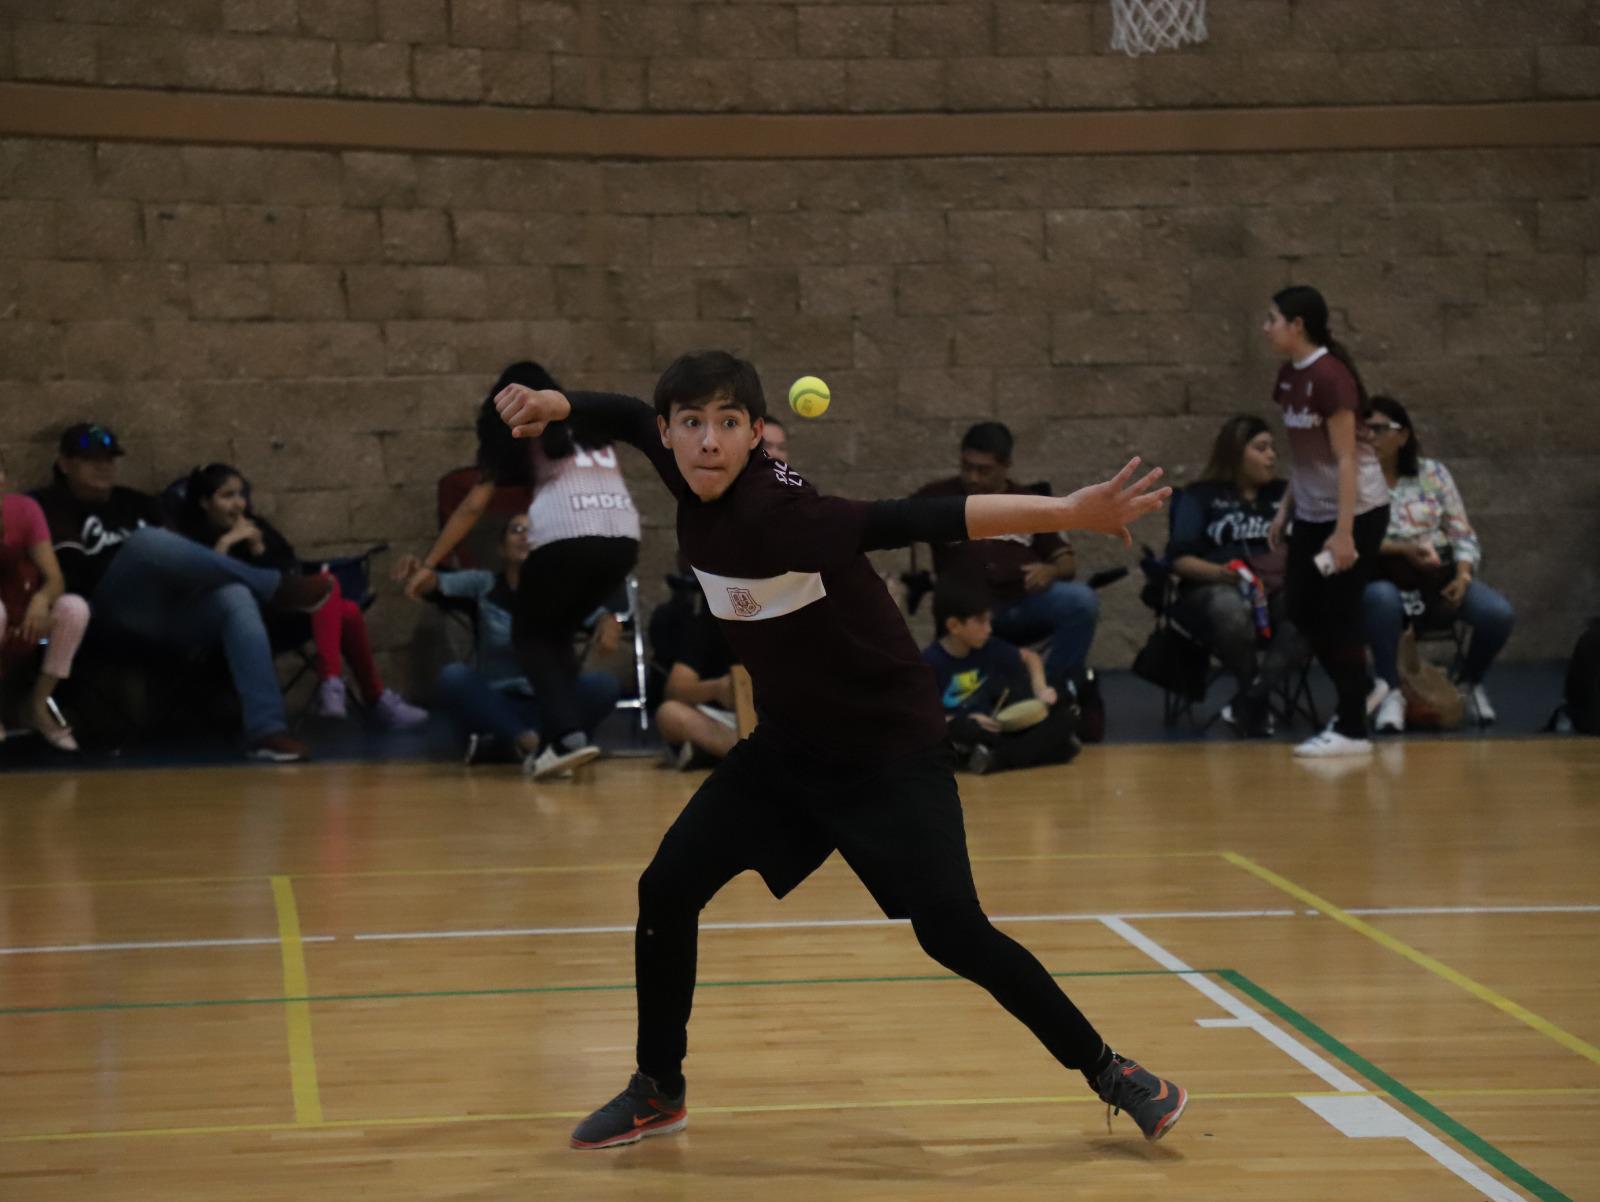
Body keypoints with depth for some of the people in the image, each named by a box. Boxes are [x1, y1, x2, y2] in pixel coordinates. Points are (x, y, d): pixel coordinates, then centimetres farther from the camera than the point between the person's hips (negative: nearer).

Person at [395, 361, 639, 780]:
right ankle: (563, 736, 11)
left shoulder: (515, 433, 16)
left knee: (531, 634, 15)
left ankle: (567, 736, -5)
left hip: (566, 537, -5)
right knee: (556, 633, 24)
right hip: (623, 538, 5)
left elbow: (472, 507, 13)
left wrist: (428, 564, 18)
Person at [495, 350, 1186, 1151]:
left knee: (953, 934, -13)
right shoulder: (692, 485, -7)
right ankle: (659, 1091, 21)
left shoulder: (773, 512, -30)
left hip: (889, 750, -7)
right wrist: (555, 406, -3)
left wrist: (1067, 512, -50)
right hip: (790, 747, 8)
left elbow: (919, 521, -40)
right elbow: (634, 419, 16)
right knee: (665, 892, 2)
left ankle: (1108, 1073, 4)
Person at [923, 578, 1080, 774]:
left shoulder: (989, 648, 5)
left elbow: (1029, 657, 22)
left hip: (992, 730, 6)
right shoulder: (930, 661, -11)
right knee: (963, 731, -41)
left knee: (1063, 718, -9)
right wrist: (969, 721, -23)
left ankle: (997, 759, -29)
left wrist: (1040, 691, 4)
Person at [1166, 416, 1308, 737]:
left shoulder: (1283, 494, 24)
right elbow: (1180, 559, 2)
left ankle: (1250, 700, -30)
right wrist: (1222, 572, -17)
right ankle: (1257, 704, -20)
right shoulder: (1200, 497, 14)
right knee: (1230, 609, -41)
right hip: (1214, 590, -3)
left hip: (1277, 592, 3)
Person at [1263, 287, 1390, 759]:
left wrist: (1343, 532, -24)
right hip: (1311, 513, 9)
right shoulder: (1289, 376, 5)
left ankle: (1352, 730, 3)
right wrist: (1285, 509, 14)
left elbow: (1346, 458, -21)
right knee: (1300, 611, 10)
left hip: (1356, 511, -9)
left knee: (1339, 616, -5)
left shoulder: (1329, 375, -20)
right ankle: (1360, 693, 26)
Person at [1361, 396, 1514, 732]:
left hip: (1440, 578, 3)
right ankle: (1391, 691, -24)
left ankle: (1470, 682, 9)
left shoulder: (1433, 474, 10)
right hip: (1387, 579, -3)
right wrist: (1404, 549, -21)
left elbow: (1462, 534, 10)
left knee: (1498, 613, -23)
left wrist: (1463, 575, -8)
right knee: (1381, 598, -41)